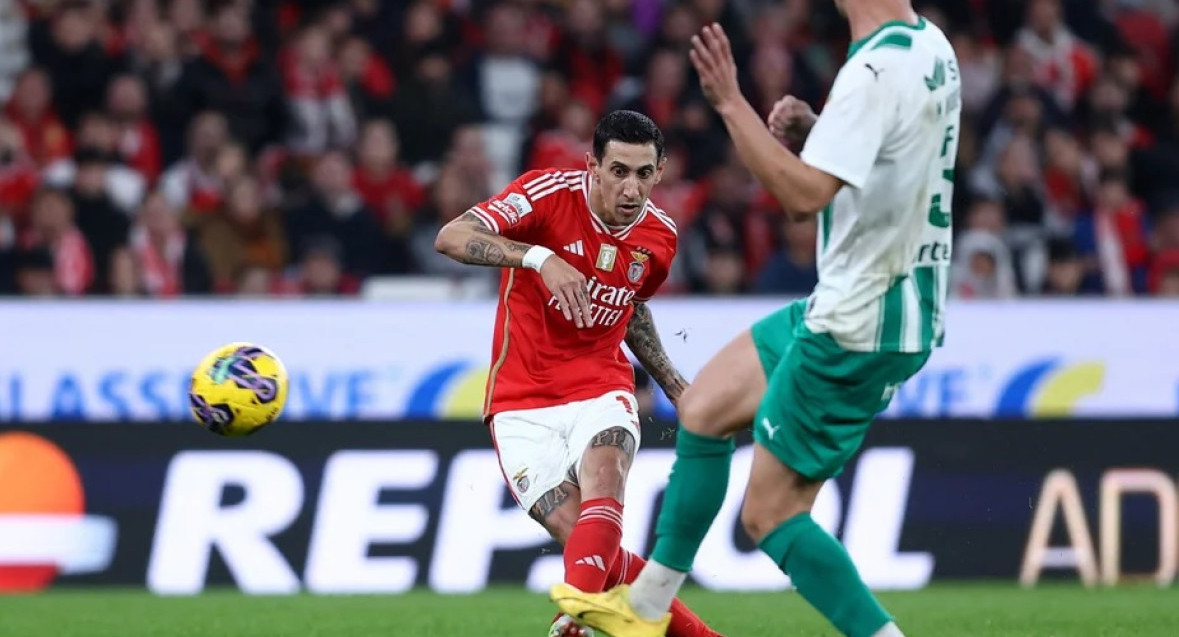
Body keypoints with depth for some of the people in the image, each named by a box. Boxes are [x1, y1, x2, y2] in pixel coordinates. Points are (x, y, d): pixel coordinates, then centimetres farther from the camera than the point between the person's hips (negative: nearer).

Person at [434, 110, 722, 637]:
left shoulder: (659, 236, 2)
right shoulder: (550, 193, -14)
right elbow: (450, 238, -27)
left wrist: (678, 391, 22)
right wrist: (539, 257, -41)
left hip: (601, 391, 2)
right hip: (524, 403, -2)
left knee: (603, 472, -32)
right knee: (581, 538, -17)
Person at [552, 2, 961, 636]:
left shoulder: (876, 71, -26)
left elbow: (807, 192, -32)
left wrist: (731, 105, -27)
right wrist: (813, 126, 5)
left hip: (857, 328, -10)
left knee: (770, 513, -1)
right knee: (702, 409, 20)